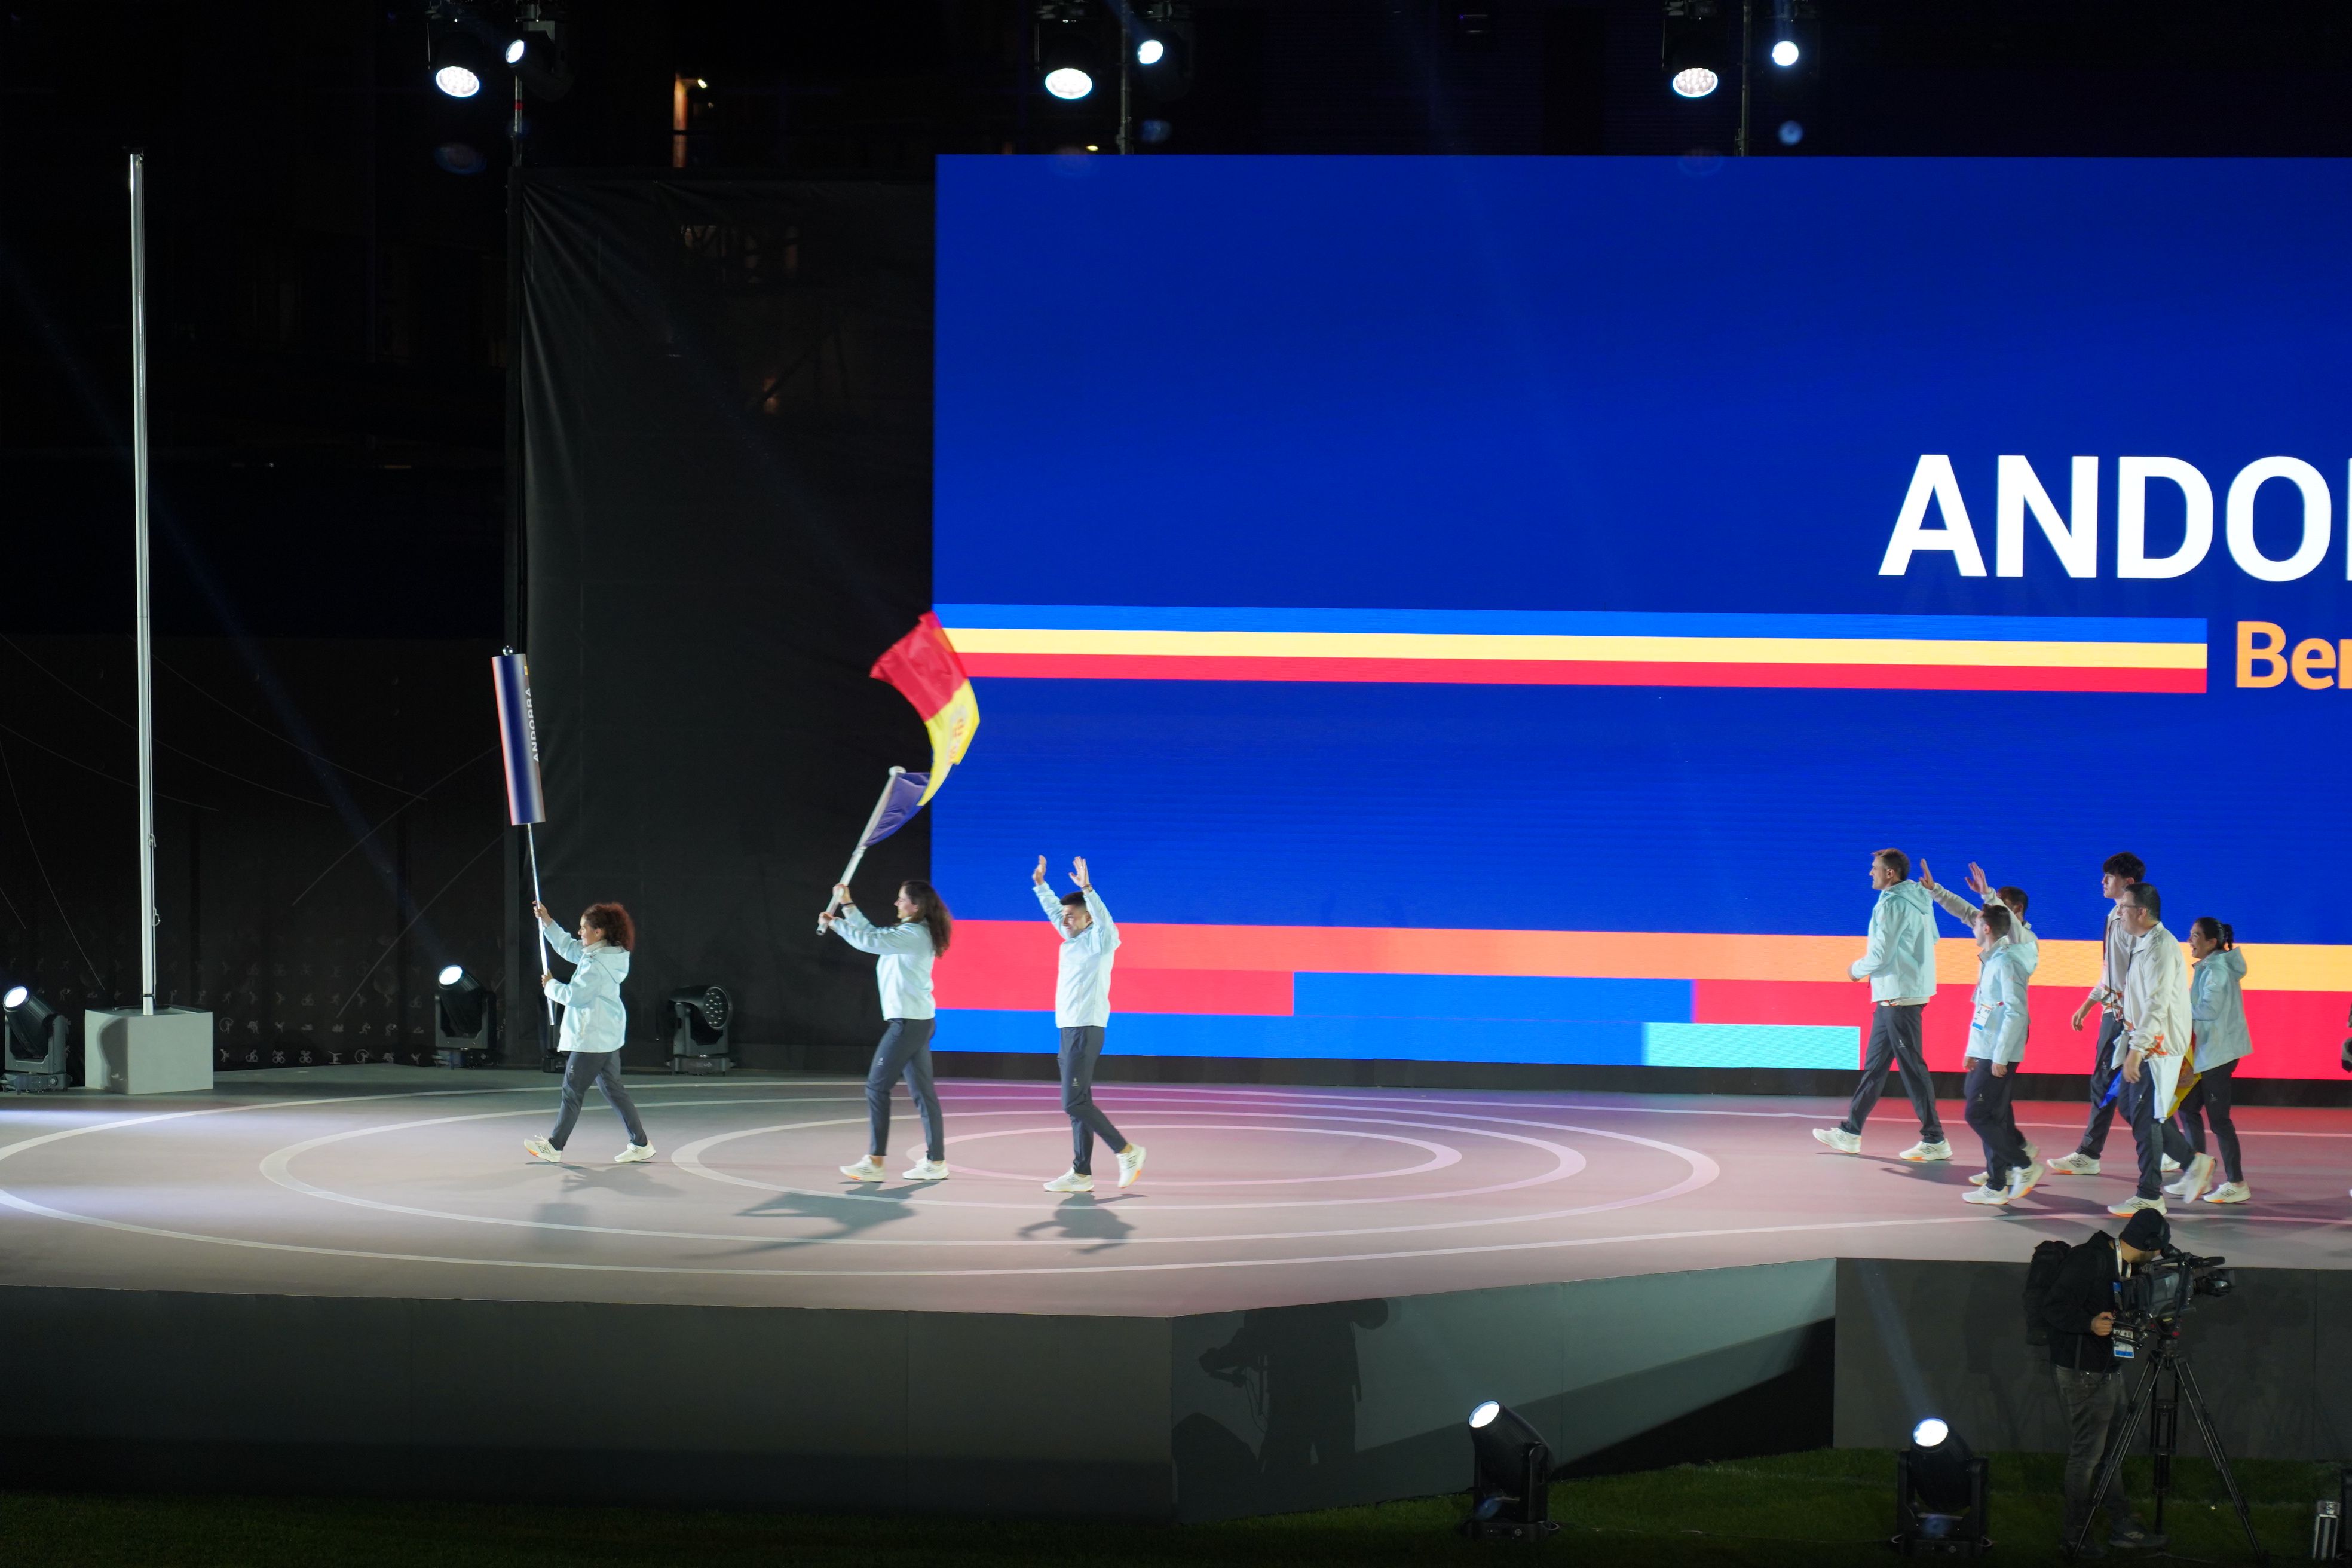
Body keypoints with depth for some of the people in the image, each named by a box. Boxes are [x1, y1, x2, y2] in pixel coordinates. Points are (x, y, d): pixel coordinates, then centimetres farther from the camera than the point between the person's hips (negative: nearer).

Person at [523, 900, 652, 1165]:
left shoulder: (597, 964, -21)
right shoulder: (604, 954, 9)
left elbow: (575, 995, -24)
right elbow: (567, 947, 23)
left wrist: (551, 985, -7)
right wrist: (547, 921, 19)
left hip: (591, 1039, -10)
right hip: (608, 1036, 10)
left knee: (572, 1091, 1)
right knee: (613, 1089, 12)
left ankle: (554, 1147, 10)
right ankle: (640, 1144, 11)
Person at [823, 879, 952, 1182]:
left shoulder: (913, 935, -16)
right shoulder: (911, 933, 14)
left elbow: (868, 941, -20)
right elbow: (873, 935, 24)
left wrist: (834, 924, -8)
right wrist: (847, 905, 21)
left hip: (908, 1022, -10)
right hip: (917, 1020, 10)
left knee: (877, 1086, -6)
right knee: (922, 1091, 8)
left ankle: (874, 1163, -7)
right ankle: (935, 1161, 7)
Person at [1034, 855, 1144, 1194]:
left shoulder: (1100, 941, -8)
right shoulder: (1073, 940, 14)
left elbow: (1104, 919, -27)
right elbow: (1053, 911, 25)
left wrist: (1087, 889, -38)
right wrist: (1040, 884, 18)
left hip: (1086, 1030, -9)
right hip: (1069, 1030, 9)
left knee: (1074, 1103, -12)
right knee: (1078, 1104, 7)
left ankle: (1128, 1152, -5)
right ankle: (1081, 1174, 8)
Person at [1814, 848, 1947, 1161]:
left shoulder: (1892, 905, -17)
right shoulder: (1918, 902, 11)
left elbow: (1880, 955, -20)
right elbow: (1932, 939, 19)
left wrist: (1857, 969, 1)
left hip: (1898, 996, -10)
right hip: (1915, 990, 10)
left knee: (1912, 1068, -6)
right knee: (1875, 1065, 14)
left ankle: (1935, 1141, -3)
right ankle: (1850, 1133, 20)